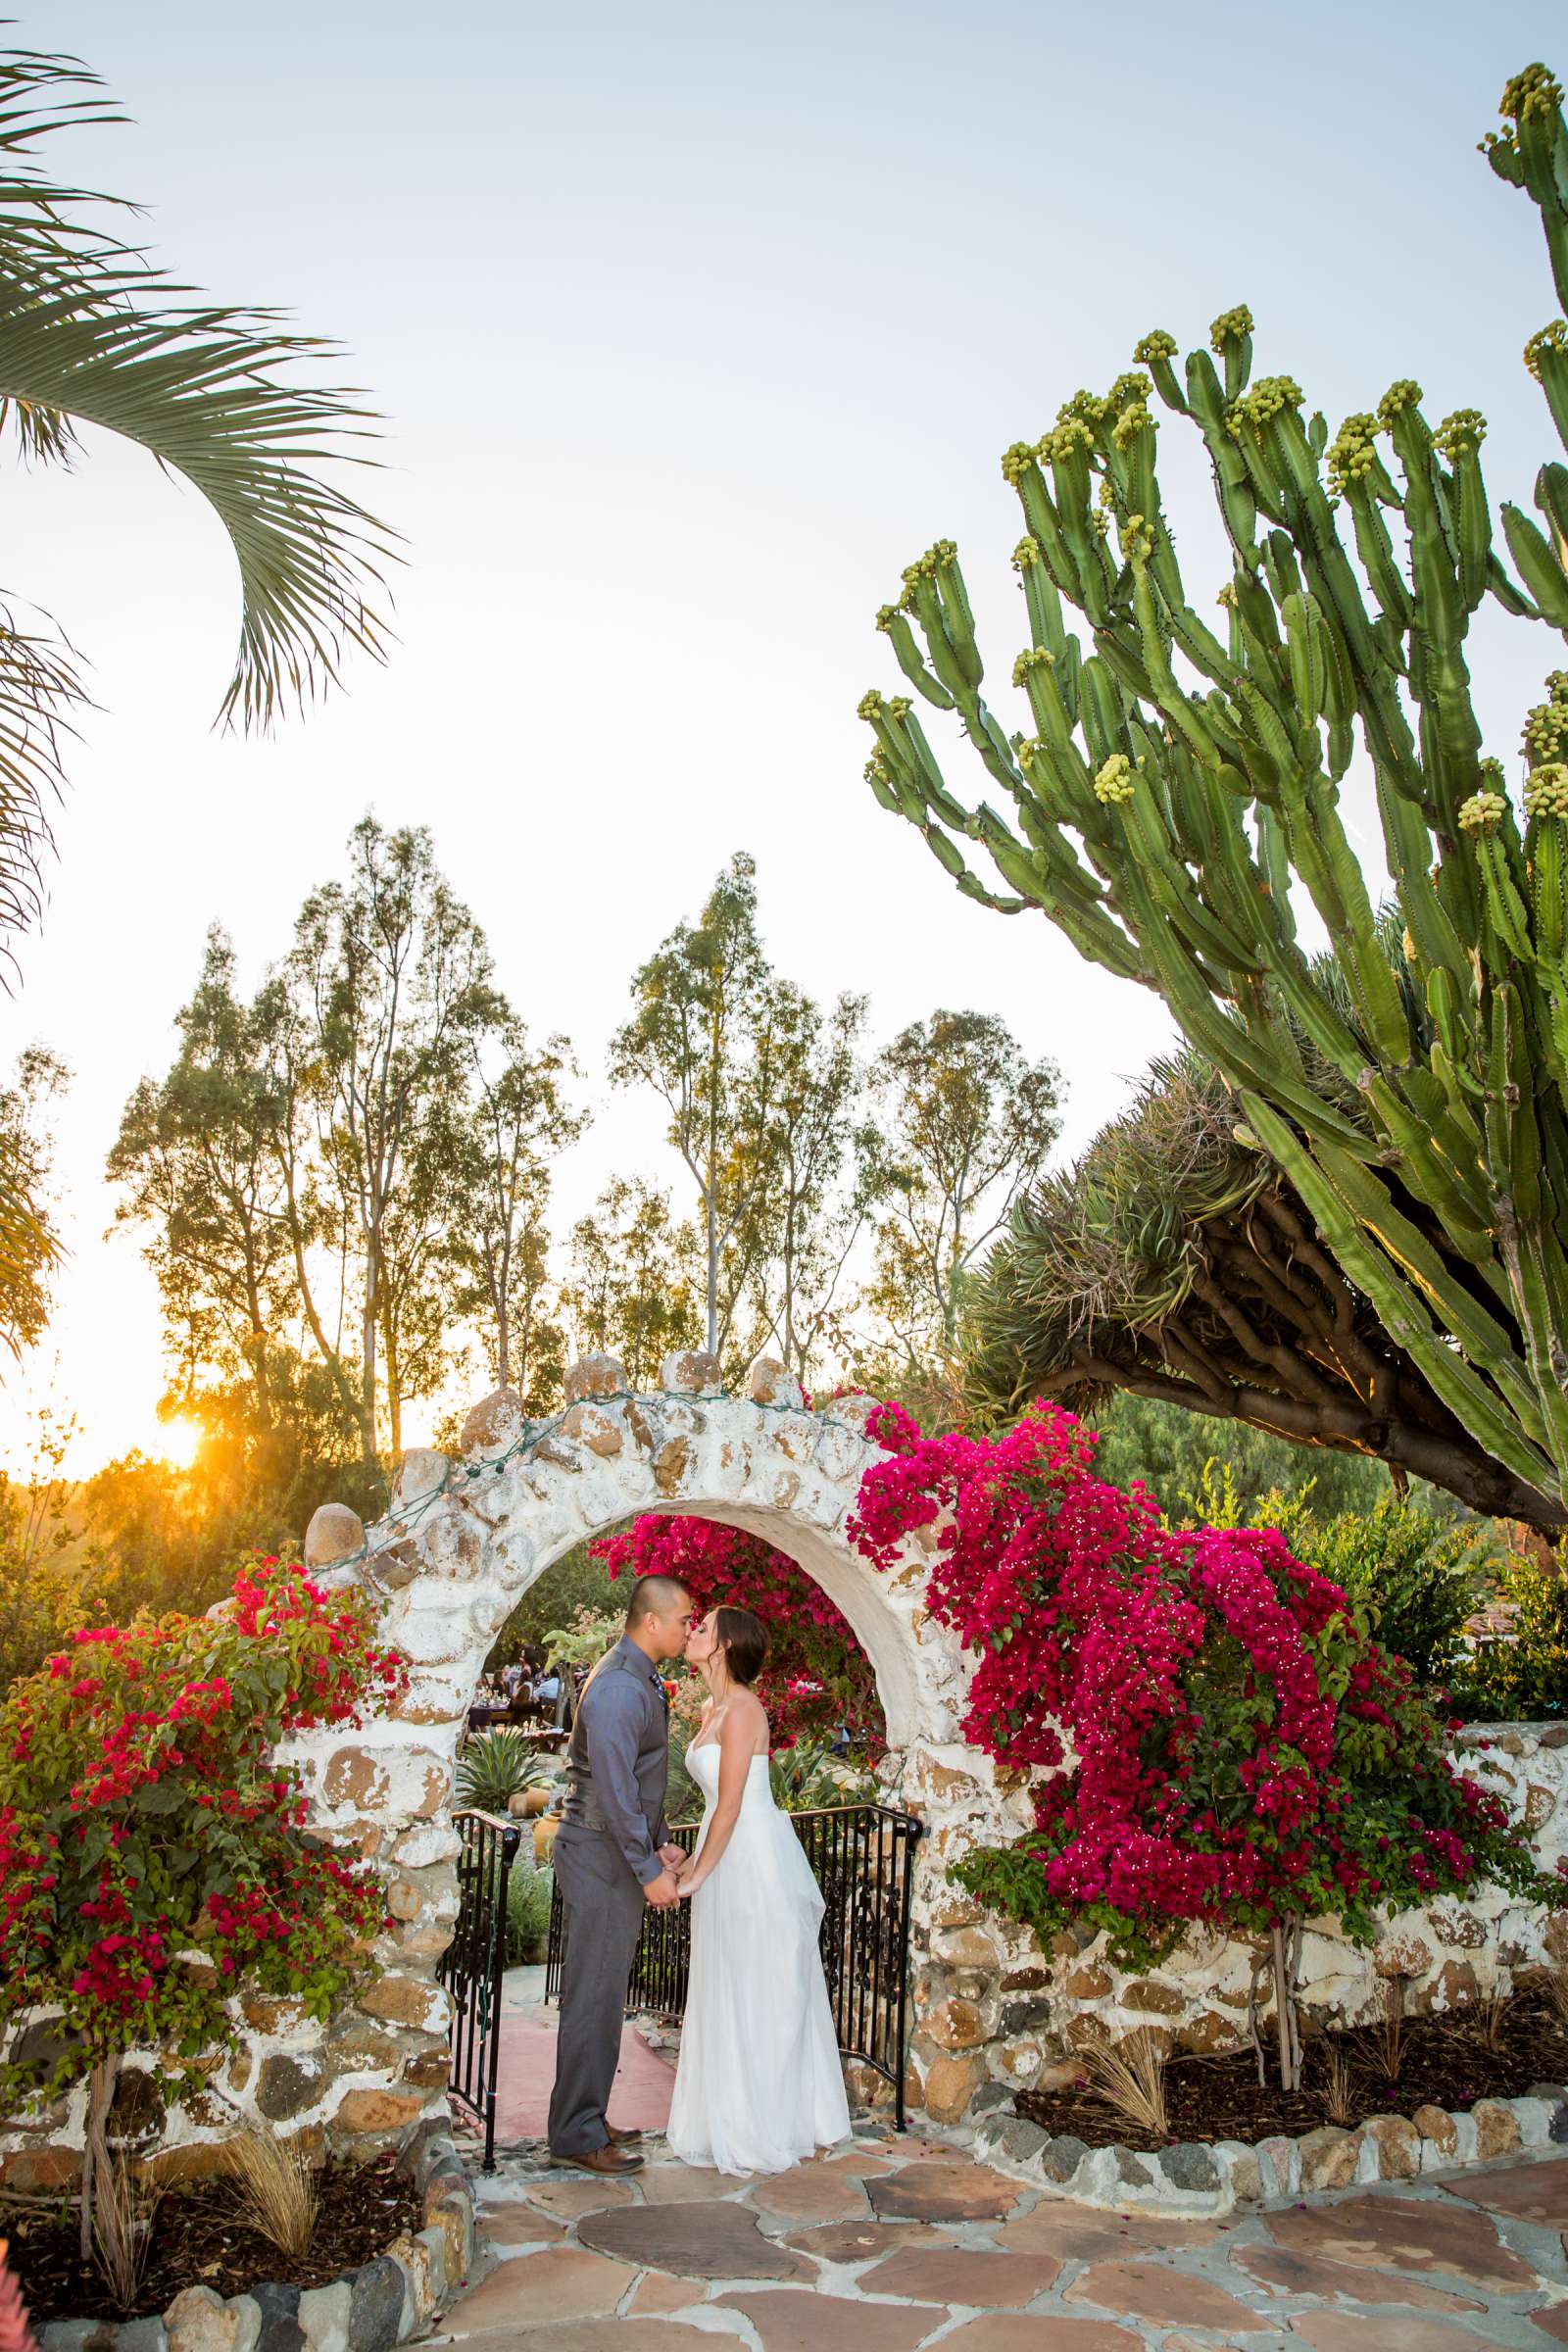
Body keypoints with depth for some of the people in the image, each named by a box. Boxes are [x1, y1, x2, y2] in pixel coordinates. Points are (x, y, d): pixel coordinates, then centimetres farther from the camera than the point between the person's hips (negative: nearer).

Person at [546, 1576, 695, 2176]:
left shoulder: (641, 1681, 13)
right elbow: (614, 1790, -25)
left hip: (621, 1854, 10)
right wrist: (650, 1870, -20)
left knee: (604, 1994, 16)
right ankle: (577, 2137, 6)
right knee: (595, 1997, -2)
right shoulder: (618, 1688, -21)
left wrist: (660, 1844, 14)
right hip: (601, 1856, -10)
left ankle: (585, 2119, 26)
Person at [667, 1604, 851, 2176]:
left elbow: (730, 1804, -18)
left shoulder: (740, 1708, -17)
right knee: (733, 1995, 16)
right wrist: (693, 1864, 14)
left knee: (756, 1996, 2)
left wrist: (696, 1876, -12)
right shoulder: (714, 1709, 11)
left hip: (755, 1864, -9)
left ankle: (762, 2133, 14)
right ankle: (736, 2122, 27)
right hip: (731, 1862, 9)